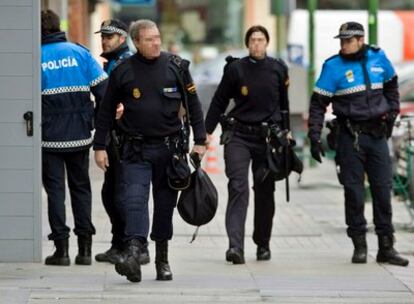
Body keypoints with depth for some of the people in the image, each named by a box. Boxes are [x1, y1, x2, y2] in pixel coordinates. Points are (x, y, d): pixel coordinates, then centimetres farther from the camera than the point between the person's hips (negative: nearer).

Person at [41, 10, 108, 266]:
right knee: (80, 187, 13)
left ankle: (62, 249, -1)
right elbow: (102, 88, -1)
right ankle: (85, 248, 10)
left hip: (49, 137, -2)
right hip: (80, 136, 2)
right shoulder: (79, 52, 2)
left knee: (55, 189, 4)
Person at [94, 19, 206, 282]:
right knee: (133, 199, -17)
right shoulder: (123, 71, 0)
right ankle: (133, 253, -29)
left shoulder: (176, 67, 2)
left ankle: (162, 259, 20)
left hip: (168, 147, 1)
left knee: (165, 203, 8)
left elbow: (194, 105, 7)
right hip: (135, 149, -1)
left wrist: (200, 140, 1)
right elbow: (106, 111, 7)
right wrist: (100, 147, 4)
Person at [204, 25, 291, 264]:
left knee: (265, 191, 8)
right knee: (238, 187, -14)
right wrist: (207, 131, 3)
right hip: (238, 136, -2)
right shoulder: (235, 69, 0)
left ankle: (263, 244, 22)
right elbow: (219, 101, 6)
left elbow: (283, 103, 18)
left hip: (268, 137, 3)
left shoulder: (278, 69, 7)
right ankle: (235, 246, -23)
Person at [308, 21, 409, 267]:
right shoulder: (333, 66, -4)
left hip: (378, 134, 3)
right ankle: (359, 245, 9)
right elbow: (318, 104, -3)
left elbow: (391, 85, 25)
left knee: (383, 190, 2)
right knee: (354, 191, -1)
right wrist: (314, 138, -10)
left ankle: (386, 247, 8)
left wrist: (393, 111, 14)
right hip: (350, 137, -3)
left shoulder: (378, 58, 6)